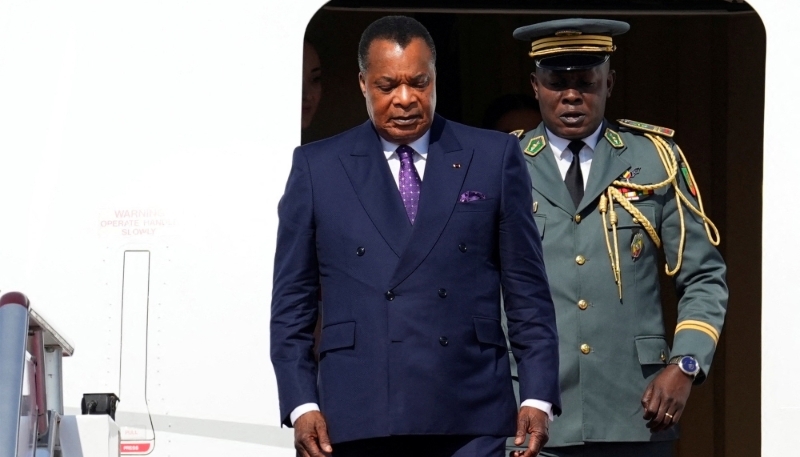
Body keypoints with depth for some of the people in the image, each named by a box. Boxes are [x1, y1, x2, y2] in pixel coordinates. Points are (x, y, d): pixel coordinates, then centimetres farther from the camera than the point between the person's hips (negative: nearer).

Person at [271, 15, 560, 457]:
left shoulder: (494, 157, 9)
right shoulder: (317, 167, 9)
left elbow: (526, 289, 9)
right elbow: (292, 301, 10)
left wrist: (537, 397, 1)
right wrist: (301, 404, -1)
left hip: (468, 420, 0)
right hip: (359, 418, 0)